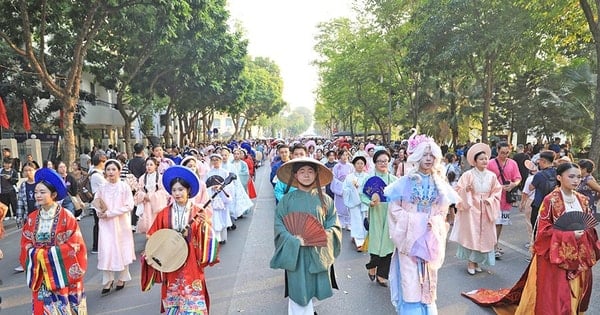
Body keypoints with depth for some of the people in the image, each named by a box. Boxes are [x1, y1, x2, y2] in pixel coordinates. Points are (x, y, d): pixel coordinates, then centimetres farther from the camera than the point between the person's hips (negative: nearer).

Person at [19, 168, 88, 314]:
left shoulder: (66, 217, -12)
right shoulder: (32, 218, 4)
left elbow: (73, 245, -15)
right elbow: (26, 244, 7)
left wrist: (43, 254, -14)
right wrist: (37, 254, -13)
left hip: (63, 275, -4)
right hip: (41, 275, 4)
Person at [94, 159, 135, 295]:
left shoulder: (124, 187, -7)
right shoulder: (102, 188, 2)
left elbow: (129, 206, -10)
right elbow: (96, 202, 13)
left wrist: (110, 213, -14)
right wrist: (101, 212, -8)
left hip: (121, 223, -2)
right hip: (105, 224, 2)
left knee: (122, 250, 8)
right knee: (106, 251, -3)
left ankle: (122, 279, 23)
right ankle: (107, 281, 9)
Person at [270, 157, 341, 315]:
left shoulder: (325, 200, 2)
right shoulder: (287, 200, -3)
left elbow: (334, 226, 2)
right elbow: (279, 226, -5)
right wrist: (296, 240, -17)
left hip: (319, 254, 2)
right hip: (296, 255, -1)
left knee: (314, 289, 11)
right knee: (299, 292, 2)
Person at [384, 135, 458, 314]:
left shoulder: (439, 183, 4)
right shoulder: (406, 181, -6)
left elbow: (443, 209, 9)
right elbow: (394, 207, -4)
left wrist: (434, 222, -5)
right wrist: (410, 220, -11)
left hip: (430, 234, 3)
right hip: (410, 233, -3)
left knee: (428, 273, 12)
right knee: (410, 273, 1)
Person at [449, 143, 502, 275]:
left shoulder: (492, 176, 2)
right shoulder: (468, 175, -10)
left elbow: (497, 192, 9)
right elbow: (458, 190, -8)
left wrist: (490, 200, -8)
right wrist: (466, 190, -28)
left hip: (485, 211, 4)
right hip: (470, 210, -4)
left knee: (484, 236, 9)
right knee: (470, 235, 0)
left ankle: (477, 261, 23)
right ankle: (470, 262, 11)